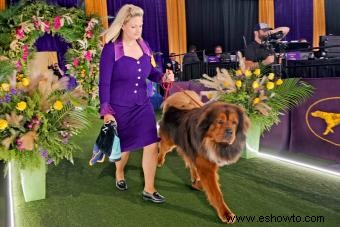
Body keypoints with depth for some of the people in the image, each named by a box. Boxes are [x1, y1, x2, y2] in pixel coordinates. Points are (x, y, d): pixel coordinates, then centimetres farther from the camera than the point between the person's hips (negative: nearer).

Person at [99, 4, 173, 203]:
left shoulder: (144, 46, 1)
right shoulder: (111, 49, -14)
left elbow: (151, 72, 12)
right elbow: (104, 83, -14)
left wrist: (163, 77, -11)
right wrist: (106, 111, -20)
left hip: (143, 105, 4)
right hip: (119, 108, -4)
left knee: (152, 145, -3)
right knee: (124, 146, 13)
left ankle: (149, 190, 13)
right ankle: (119, 174, 47)